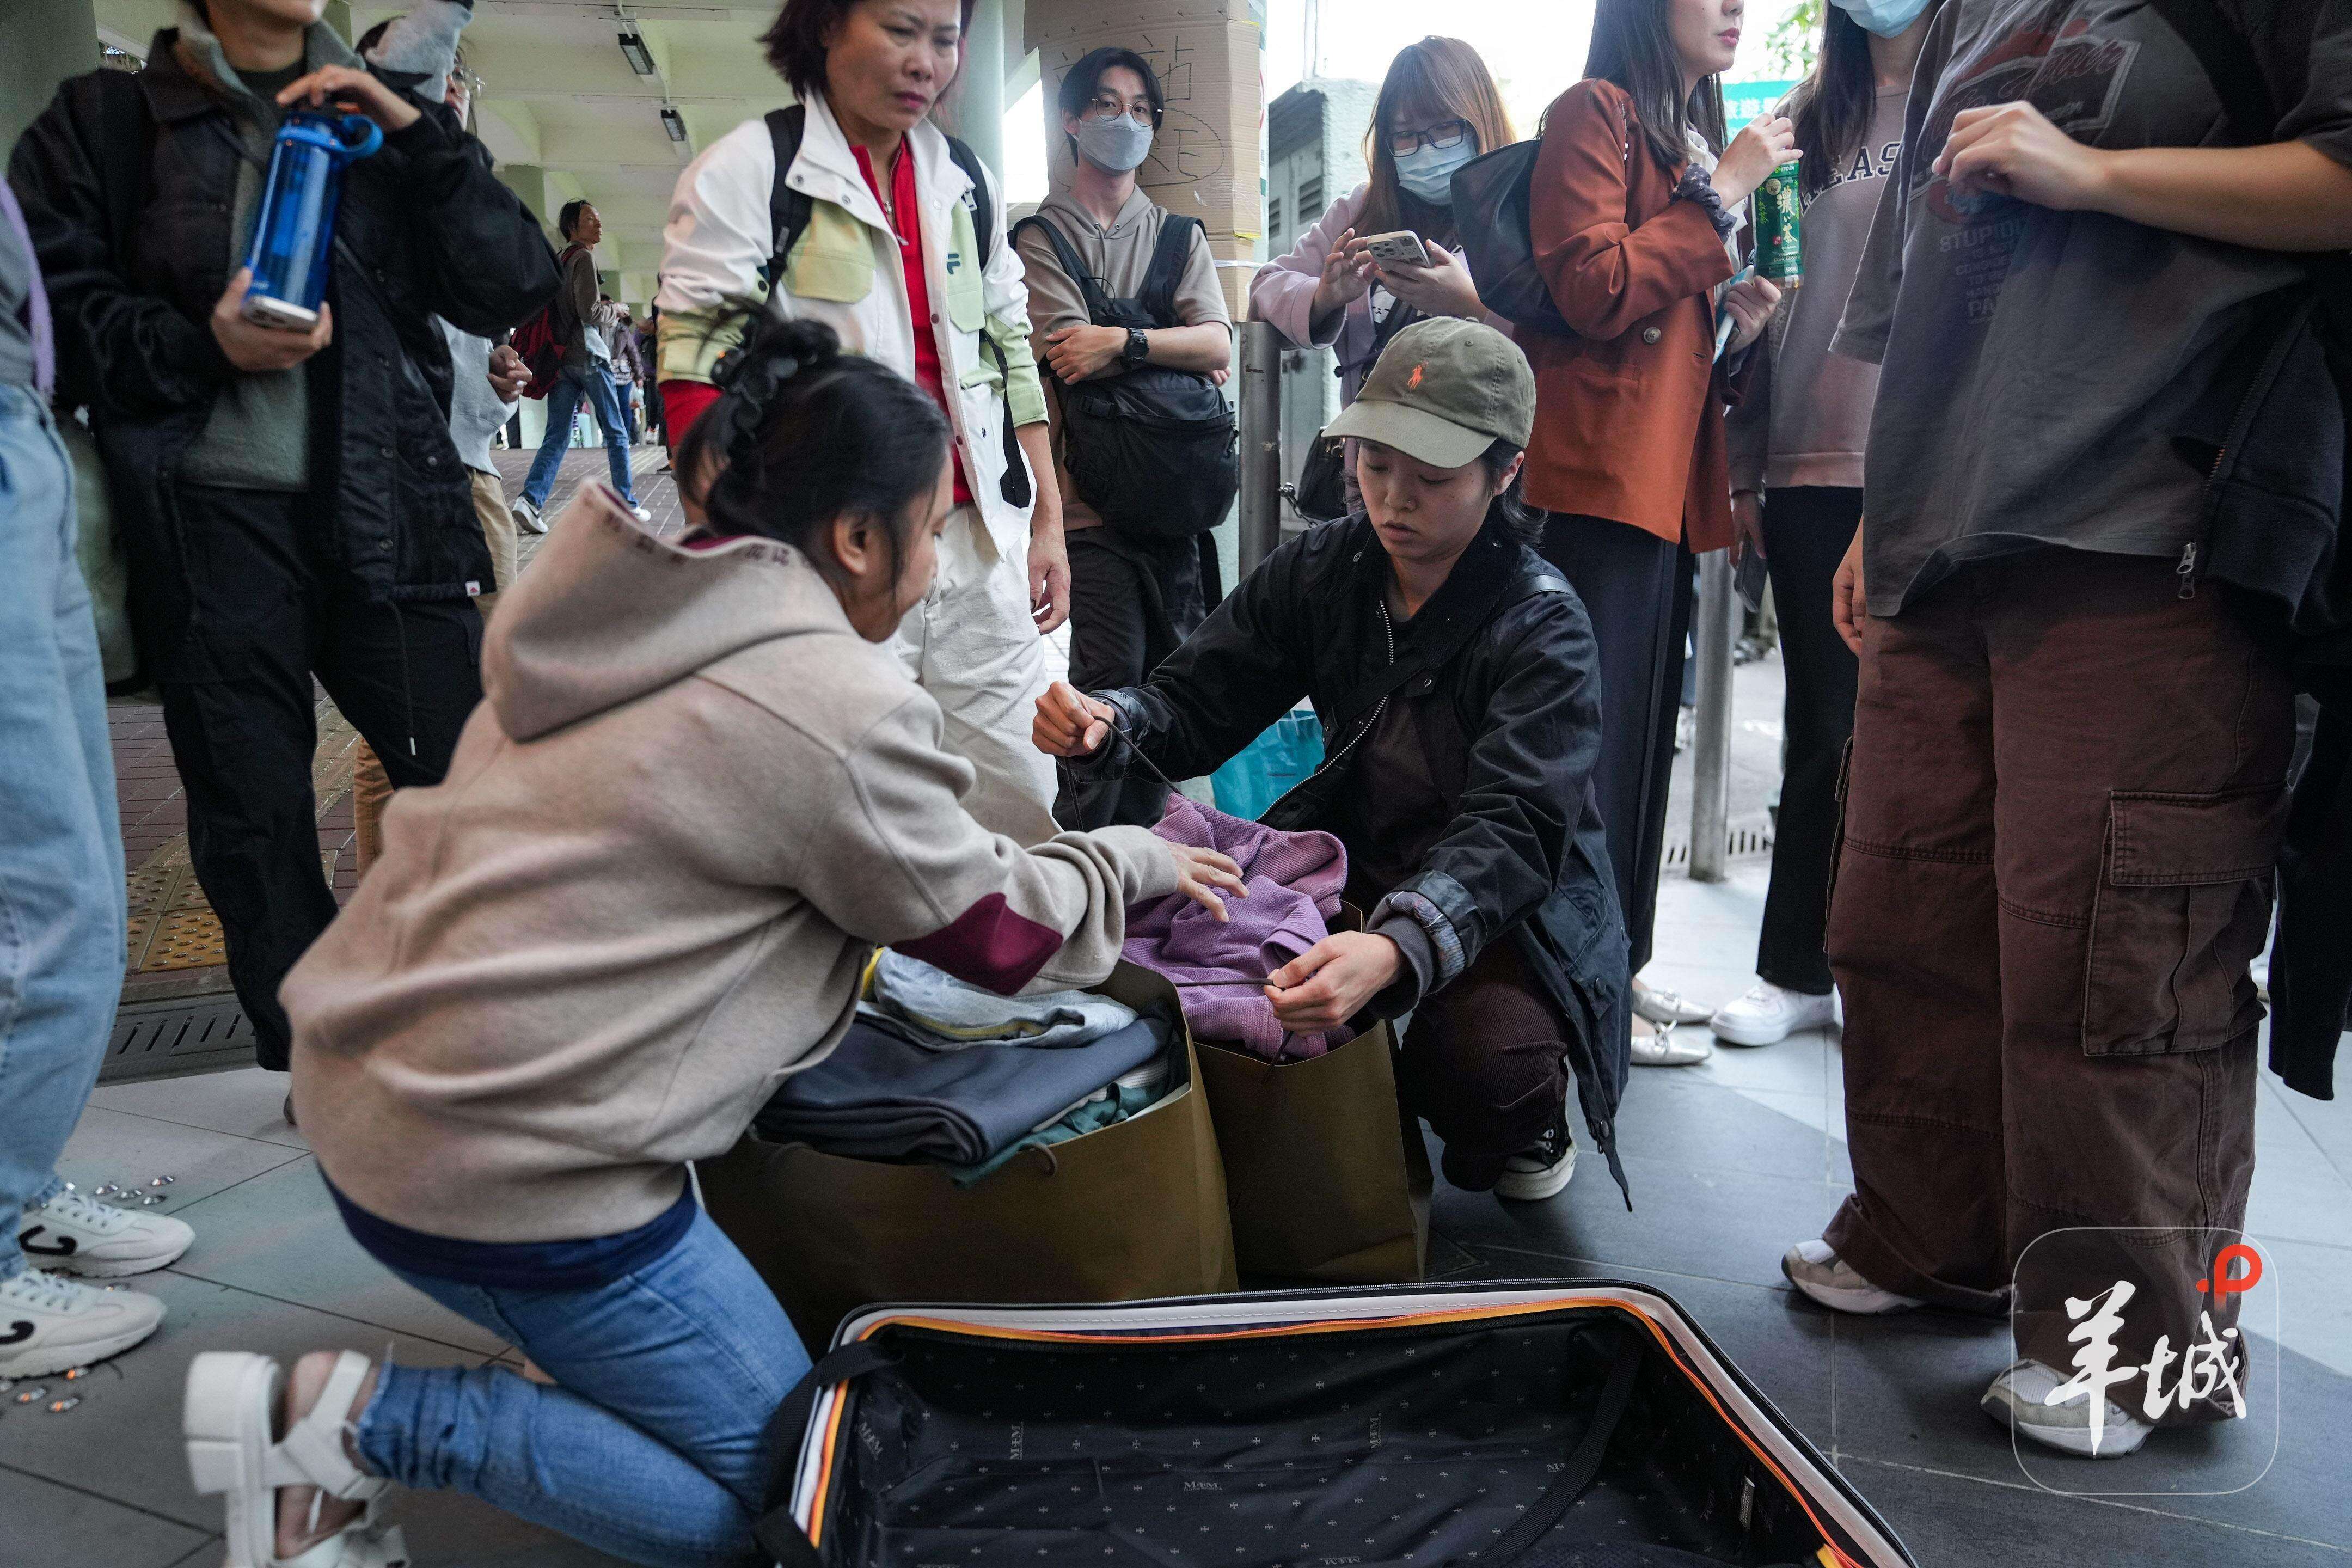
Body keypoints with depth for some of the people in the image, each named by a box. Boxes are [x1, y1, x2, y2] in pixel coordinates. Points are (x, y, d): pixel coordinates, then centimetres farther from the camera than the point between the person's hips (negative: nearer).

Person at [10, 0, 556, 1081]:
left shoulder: (380, 125, 16)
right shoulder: (108, 122, 13)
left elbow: (512, 288, 4)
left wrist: (414, 129, -4)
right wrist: (205, 346, -11)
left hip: (386, 510, 1)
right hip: (209, 515, 0)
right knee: (252, 815, 3)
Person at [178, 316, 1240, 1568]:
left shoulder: (638, 622, 9)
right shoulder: (838, 706, -17)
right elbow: (1002, 934, -4)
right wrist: (1137, 861, 15)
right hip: (509, 1169, -9)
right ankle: (358, 1417, -2)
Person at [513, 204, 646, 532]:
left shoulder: (559, 261, 19)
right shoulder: (584, 258, -7)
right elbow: (590, 312, -15)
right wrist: (612, 309, 3)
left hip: (561, 358, 7)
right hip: (589, 356, -7)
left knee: (557, 437, 1)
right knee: (616, 434, 3)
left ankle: (531, 500, -15)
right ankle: (628, 505, 8)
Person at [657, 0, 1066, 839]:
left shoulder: (968, 186, 16)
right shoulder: (747, 171, -1)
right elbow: (696, 379, -6)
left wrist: (1048, 524, 15)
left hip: (980, 551, 5)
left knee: (1024, 817, 7)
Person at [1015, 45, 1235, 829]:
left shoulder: (1180, 235, 18)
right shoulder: (1040, 236, 6)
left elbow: (1218, 343, 2)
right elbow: (1071, 364, -7)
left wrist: (1124, 342, -12)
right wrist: (1180, 357, -1)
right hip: (1088, 506, -4)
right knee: (1111, 685, -11)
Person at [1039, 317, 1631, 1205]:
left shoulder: (1541, 625, -18)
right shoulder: (1324, 571, -2)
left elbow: (1514, 831, -32)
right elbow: (1199, 703, -2)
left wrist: (1395, 950, -52)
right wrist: (1106, 724, -27)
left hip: (1517, 905, -4)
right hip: (1359, 864, 5)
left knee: (1485, 1062, -34)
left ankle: (1527, 1127, 7)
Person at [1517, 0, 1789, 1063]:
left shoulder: (1693, 139, 25)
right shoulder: (1596, 115, -2)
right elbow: (1593, 288, -16)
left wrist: (1736, 321, 9)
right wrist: (1722, 193, -9)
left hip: (1664, 483, 9)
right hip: (1601, 476, -9)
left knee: (1643, 731, 10)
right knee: (1593, 734, -8)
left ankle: (1619, 965, 19)